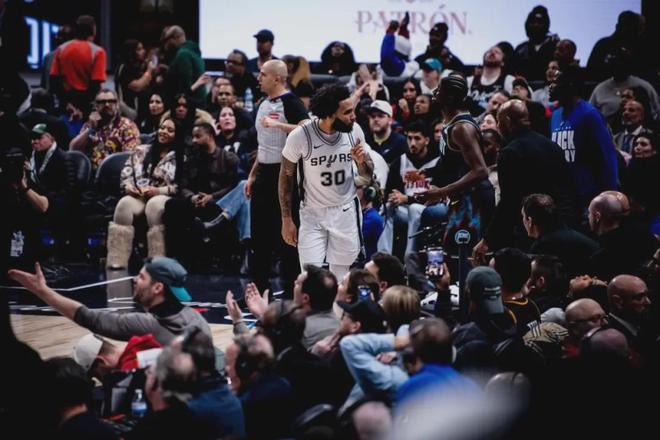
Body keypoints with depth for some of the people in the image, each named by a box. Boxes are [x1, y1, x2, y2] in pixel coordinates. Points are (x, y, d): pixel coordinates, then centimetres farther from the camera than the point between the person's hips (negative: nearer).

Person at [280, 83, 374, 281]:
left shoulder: (354, 131, -9)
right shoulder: (300, 136, -19)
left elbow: (368, 176, 3)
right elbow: (286, 177, -4)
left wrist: (361, 161, -20)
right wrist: (287, 220, -3)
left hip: (346, 212, 3)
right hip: (312, 213, -2)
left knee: (340, 276, 8)